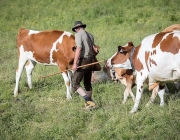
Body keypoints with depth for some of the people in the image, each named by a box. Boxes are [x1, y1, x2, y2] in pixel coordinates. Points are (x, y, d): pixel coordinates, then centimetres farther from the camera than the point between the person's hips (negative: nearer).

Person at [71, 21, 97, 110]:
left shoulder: (78, 34, -9)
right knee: (87, 83, 18)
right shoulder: (90, 35, 15)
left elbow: (79, 48, -20)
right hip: (90, 60, 8)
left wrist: (75, 63, -23)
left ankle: (89, 101, -17)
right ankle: (88, 104, 25)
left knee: (75, 84, -7)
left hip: (83, 61, -8)